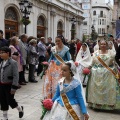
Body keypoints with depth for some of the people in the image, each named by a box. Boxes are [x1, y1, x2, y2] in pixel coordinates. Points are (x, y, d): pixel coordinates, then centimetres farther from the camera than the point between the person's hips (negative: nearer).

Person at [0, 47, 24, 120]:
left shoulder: (13, 63, -17)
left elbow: (16, 76, -19)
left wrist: (14, 87, -20)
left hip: (9, 85, -7)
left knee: (10, 101, 1)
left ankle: (20, 109, 31)